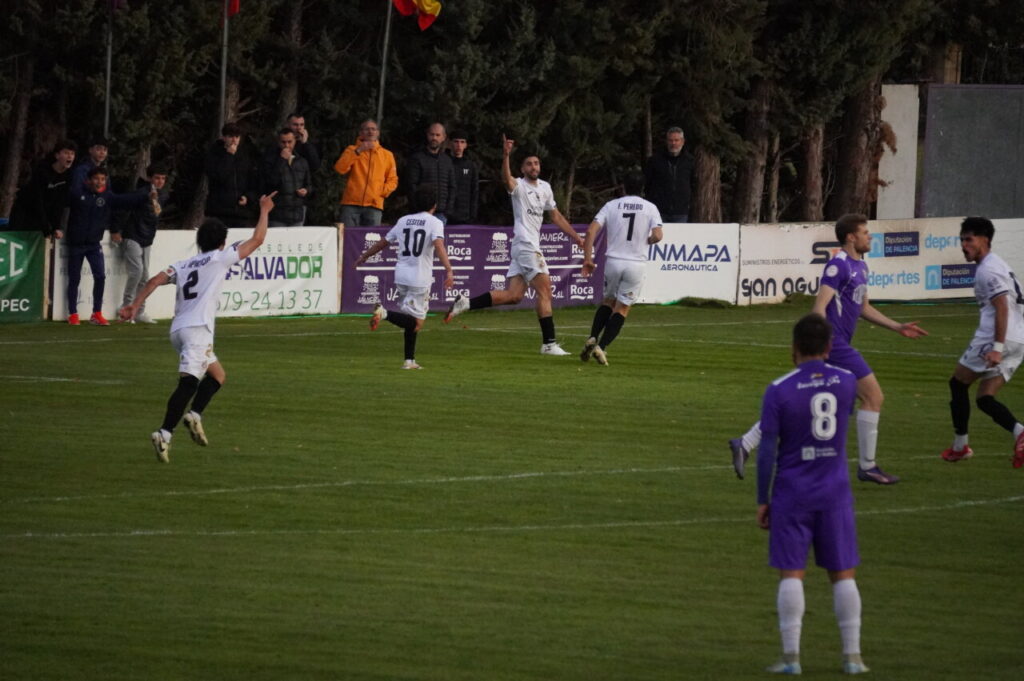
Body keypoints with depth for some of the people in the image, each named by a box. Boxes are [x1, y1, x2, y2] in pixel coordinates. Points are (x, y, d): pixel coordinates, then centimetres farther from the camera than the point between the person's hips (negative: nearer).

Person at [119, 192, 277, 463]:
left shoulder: (183, 265, 23)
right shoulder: (221, 258, 8)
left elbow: (156, 280, 6)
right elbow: (257, 239, 13)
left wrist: (135, 305, 0)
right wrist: (264, 211, 27)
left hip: (179, 329, 7)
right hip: (197, 328, -7)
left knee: (217, 374, 22)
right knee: (188, 382, -17)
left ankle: (195, 415, 4)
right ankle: (164, 434, -31)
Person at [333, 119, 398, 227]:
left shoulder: (387, 155, 15)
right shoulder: (352, 150, 12)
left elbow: (392, 179, 16)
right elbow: (340, 169, -4)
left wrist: (383, 191, -4)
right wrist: (358, 151, -10)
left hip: (374, 205, 1)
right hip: (351, 204, -1)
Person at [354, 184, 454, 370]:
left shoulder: (404, 221, 13)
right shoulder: (434, 223, -4)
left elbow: (383, 242, 19)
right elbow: (439, 246, -21)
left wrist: (364, 257, 33)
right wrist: (449, 270, -31)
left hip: (401, 275, 6)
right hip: (420, 278, -6)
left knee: (411, 321, 18)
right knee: (416, 322, -7)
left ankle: (410, 360, 14)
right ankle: (385, 313, -29)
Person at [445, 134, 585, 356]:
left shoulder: (545, 188, 18)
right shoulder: (519, 186, -6)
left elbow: (556, 216, 26)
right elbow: (507, 180, -30)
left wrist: (576, 237, 23)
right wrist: (506, 156, -47)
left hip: (530, 247, 8)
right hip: (525, 244, -8)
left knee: (513, 295, 4)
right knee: (545, 290, -10)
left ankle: (464, 303, 8)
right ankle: (549, 343, -8)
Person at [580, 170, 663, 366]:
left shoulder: (611, 205, 3)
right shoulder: (650, 208, 1)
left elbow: (591, 231, -5)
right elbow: (657, 236, -11)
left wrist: (587, 258, 0)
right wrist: (646, 241, 12)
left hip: (613, 261, 1)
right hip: (636, 264, -1)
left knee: (608, 302, 22)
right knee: (622, 309, 5)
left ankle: (593, 338, 4)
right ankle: (601, 347, -8)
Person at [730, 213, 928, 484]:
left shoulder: (860, 267, 17)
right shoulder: (838, 265, -13)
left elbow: (863, 308, 28)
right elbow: (820, 307, -19)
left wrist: (897, 327, 24)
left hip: (836, 344, 10)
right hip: (834, 342, -10)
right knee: (873, 395, -4)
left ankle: (745, 444, 8)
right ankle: (867, 466, 3)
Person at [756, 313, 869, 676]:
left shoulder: (779, 390, -10)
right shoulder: (847, 382, -1)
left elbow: (767, 451, -9)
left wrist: (762, 501, 0)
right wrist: (820, 363, 22)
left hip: (791, 496, -2)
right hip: (835, 494, 2)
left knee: (791, 574, 0)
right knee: (843, 574, 8)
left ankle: (791, 656, -3)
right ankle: (852, 655, 6)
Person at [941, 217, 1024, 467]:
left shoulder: (988, 269, -10)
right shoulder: (997, 265, 21)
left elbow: (1002, 307, -21)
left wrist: (997, 347, -27)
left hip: (994, 338, -9)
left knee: (958, 383, 9)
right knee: (985, 398, 7)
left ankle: (960, 446, 12)